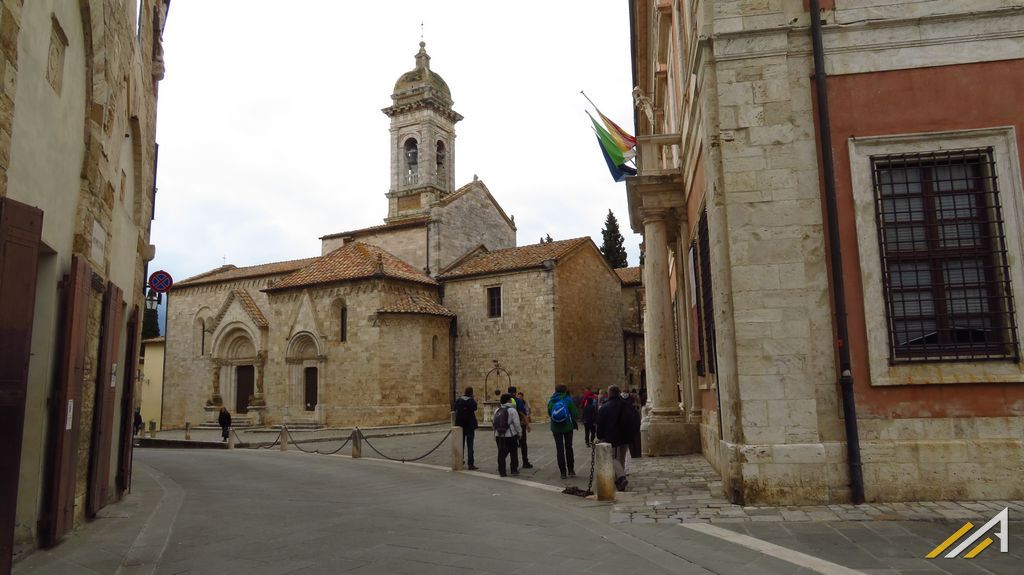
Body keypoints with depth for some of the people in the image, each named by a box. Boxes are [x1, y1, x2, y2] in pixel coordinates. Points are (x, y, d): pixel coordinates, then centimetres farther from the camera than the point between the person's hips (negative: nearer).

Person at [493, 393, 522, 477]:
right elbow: (516, 423, -13)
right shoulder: (512, 410, -10)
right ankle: (514, 470, 18)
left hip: (498, 435, 4)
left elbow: (494, 421, 13)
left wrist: (495, 434, 23)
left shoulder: (497, 410, 7)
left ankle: (501, 471, 7)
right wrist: (519, 432, 1)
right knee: (513, 453, 12)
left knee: (501, 454, 9)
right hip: (510, 435, -4)